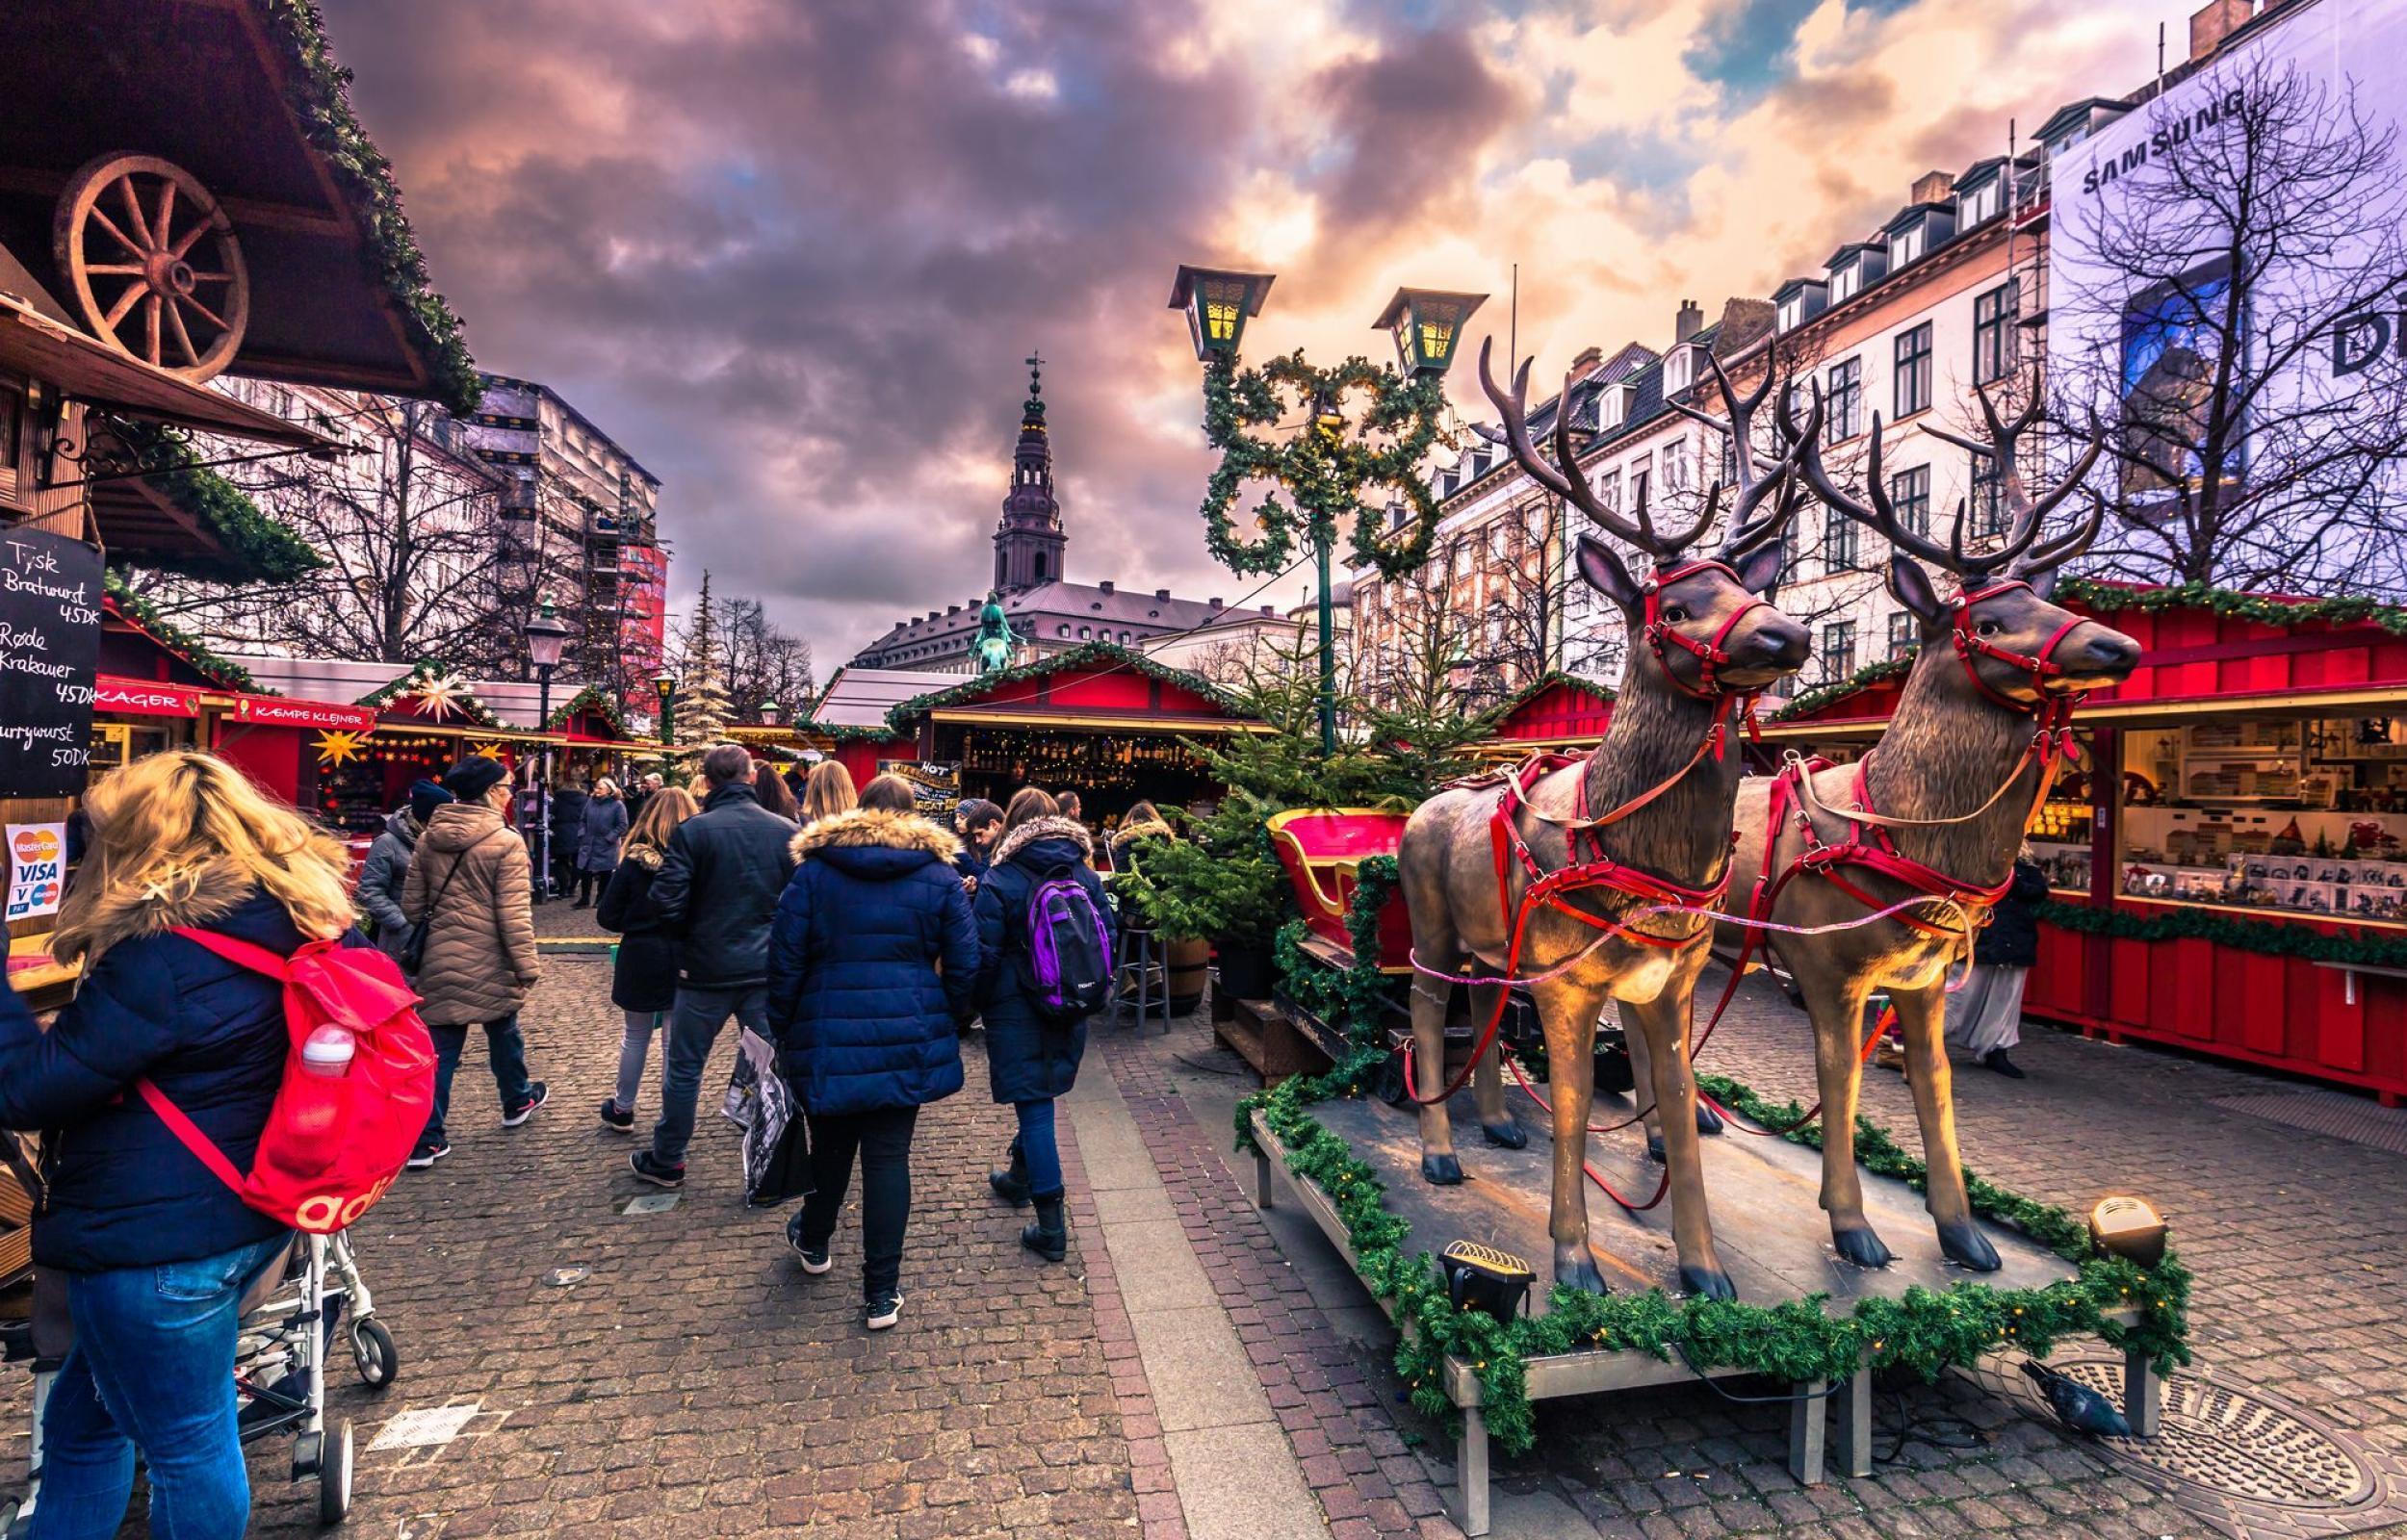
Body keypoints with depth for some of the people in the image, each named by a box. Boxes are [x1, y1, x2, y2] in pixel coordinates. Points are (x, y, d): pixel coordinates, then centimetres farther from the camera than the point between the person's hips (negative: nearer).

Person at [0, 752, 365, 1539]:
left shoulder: (167, 955, -24)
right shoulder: (302, 922, 2)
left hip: (155, 1241, -9)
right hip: (250, 1215, 9)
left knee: (187, 1446, 12)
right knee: (82, 1419, 27)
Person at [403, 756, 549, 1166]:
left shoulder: (428, 838, 3)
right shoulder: (505, 842, -16)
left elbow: (411, 904, 8)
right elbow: (513, 913, -17)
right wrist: (526, 966, -12)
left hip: (440, 959, 4)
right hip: (489, 963, -4)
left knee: (440, 1047, 8)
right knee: (502, 1032, 17)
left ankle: (427, 1140, 8)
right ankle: (517, 1101, 38)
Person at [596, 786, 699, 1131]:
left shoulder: (634, 861, -8)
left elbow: (607, 916, -5)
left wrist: (636, 922, 13)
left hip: (641, 960, 1)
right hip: (684, 963, -1)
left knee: (636, 1036, 18)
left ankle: (622, 1109, 33)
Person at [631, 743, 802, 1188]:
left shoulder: (693, 831, -12)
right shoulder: (786, 831, -4)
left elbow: (666, 904, -14)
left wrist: (688, 937, 7)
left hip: (707, 968, -2)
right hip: (768, 970, 2)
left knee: (684, 1067, 15)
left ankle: (666, 1162, 29)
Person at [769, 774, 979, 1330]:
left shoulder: (813, 870, -1)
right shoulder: (939, 875, -2)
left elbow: (785, 960, -1)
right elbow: (964, 965, -1)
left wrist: (782, 1030, 10)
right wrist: (950, 1024, 13)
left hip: (829, 1037, 1)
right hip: (908, 1039, -1)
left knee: (831, 1143, 21)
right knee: (889, 1157, 5)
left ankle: (813, 1243, 45)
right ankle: (882, 1293, 11)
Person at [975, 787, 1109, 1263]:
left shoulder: (998, 881, -13)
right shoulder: (1086, 876, 0)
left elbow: (985, 956, -13)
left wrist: (975, 1007, 1)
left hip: (1017, 1012, -5)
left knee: (1034, 1106, 0)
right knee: (1038, 1099, 24)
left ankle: (1051, 1228, 3)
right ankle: (1020, 1177, 45)